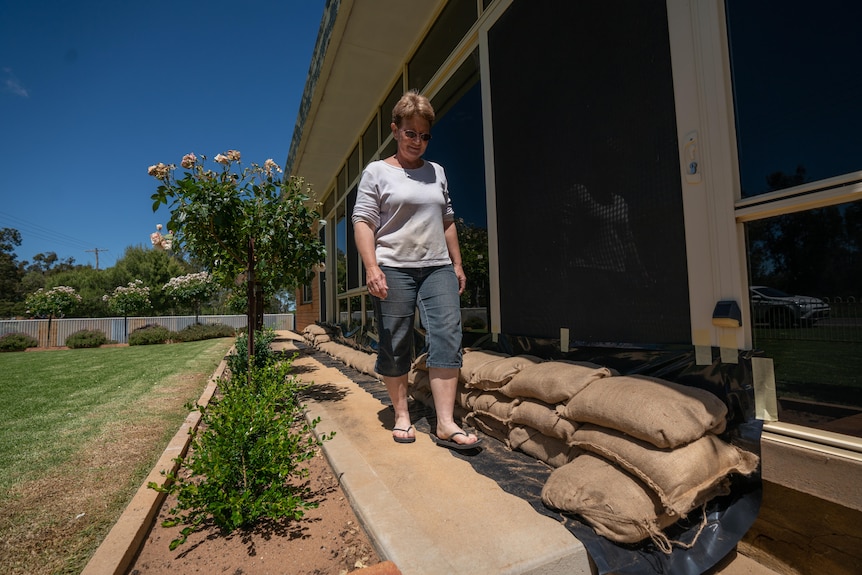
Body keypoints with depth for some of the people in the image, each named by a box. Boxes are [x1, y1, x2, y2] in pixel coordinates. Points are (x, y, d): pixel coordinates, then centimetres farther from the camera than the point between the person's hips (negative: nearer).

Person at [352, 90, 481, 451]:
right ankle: (401, 415, 19)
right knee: (395, 346, 1)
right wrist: (372, 267, -16)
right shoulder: (377, 172, 5)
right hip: (393, 269, -3)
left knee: (447, 337, -8)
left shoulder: (436, 172, 19)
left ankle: (445, 424, -3)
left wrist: (457, 264, 16)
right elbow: (362, 222, -3)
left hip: (438, 268, 4)